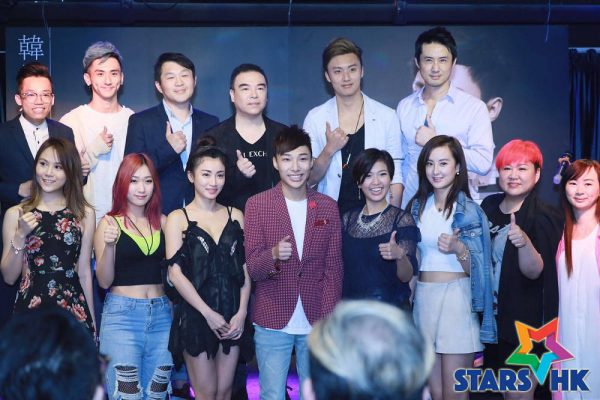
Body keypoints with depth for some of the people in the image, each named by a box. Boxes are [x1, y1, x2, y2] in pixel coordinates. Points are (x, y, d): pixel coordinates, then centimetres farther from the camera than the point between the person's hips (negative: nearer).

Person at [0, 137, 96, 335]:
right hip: (30, 308, 0)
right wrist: (20, 235, -11)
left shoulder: (85, 214, 2)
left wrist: (92, 320, 10)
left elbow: (84, 272, 7)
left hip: (73, 308, 0)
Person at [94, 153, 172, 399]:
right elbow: (104, 281, -5)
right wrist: (109, 245, -20)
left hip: (161, 314, 3)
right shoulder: (109, 223, -1)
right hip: (122, 315, -3)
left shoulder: (162, 222, 8)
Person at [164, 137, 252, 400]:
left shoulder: (235, 216, 8)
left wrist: (241, 312, -6)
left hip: (233, 317, 3)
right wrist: (208, 313, -12)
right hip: (195, 316, -3)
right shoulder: (178, 219, -1)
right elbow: (175, 273, -7)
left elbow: (246, 267, 6)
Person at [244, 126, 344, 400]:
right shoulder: (257, 205, -1)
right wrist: (273, 255, -25)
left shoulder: (327, 207, 6)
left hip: (315, 323, 2)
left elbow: (333, 268, 7)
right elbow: (251, 268, -4)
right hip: (273, 322, -2)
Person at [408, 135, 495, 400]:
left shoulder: (469, 211, -5)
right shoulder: (418, 206, 11)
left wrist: (458, 249, -23)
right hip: (423, 299, 5)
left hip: (457, 298, -5)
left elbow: (476, 268, -7)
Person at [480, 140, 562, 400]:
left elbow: (534, 271, -25)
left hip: (526, 325, -6)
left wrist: (524, 241, -41)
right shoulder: (489, 205, 4)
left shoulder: (544, 217, -13)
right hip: (491, 318, 6)